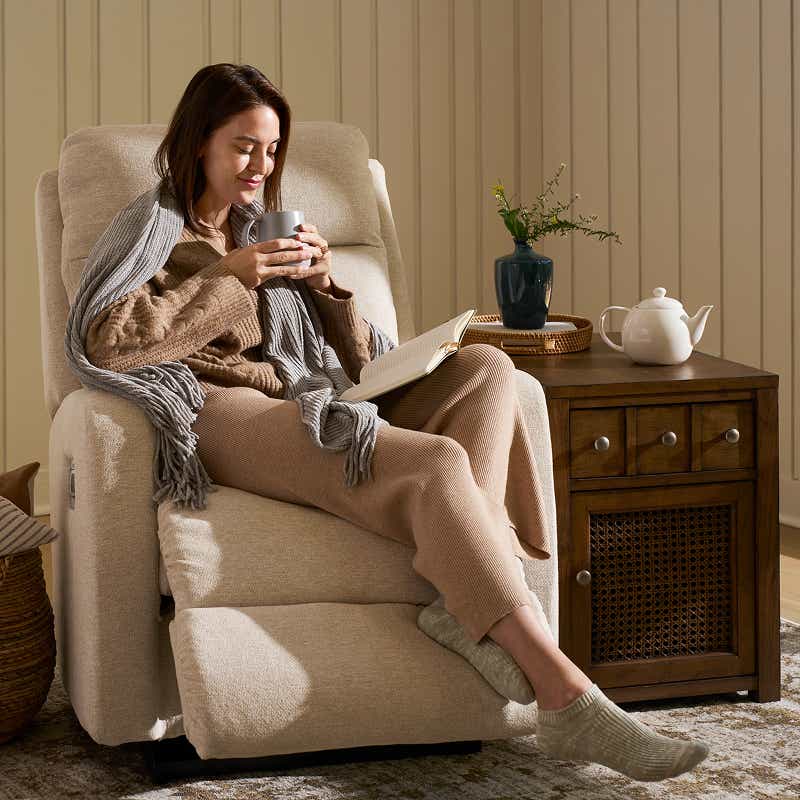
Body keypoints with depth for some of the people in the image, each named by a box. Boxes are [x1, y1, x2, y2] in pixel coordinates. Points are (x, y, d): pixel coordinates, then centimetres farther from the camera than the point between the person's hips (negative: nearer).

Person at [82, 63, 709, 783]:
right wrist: (232, 278, -6)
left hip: (306, 410, 7)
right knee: (435, 463, -30)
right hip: (222, 411, -7)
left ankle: (462, 597, -35)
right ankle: (567, 701, -39)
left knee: (487, 367, -15)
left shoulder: (270, 235, 31)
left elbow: (354, 362, 25)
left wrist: (326, 285, 5)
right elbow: (107, 344, -9)